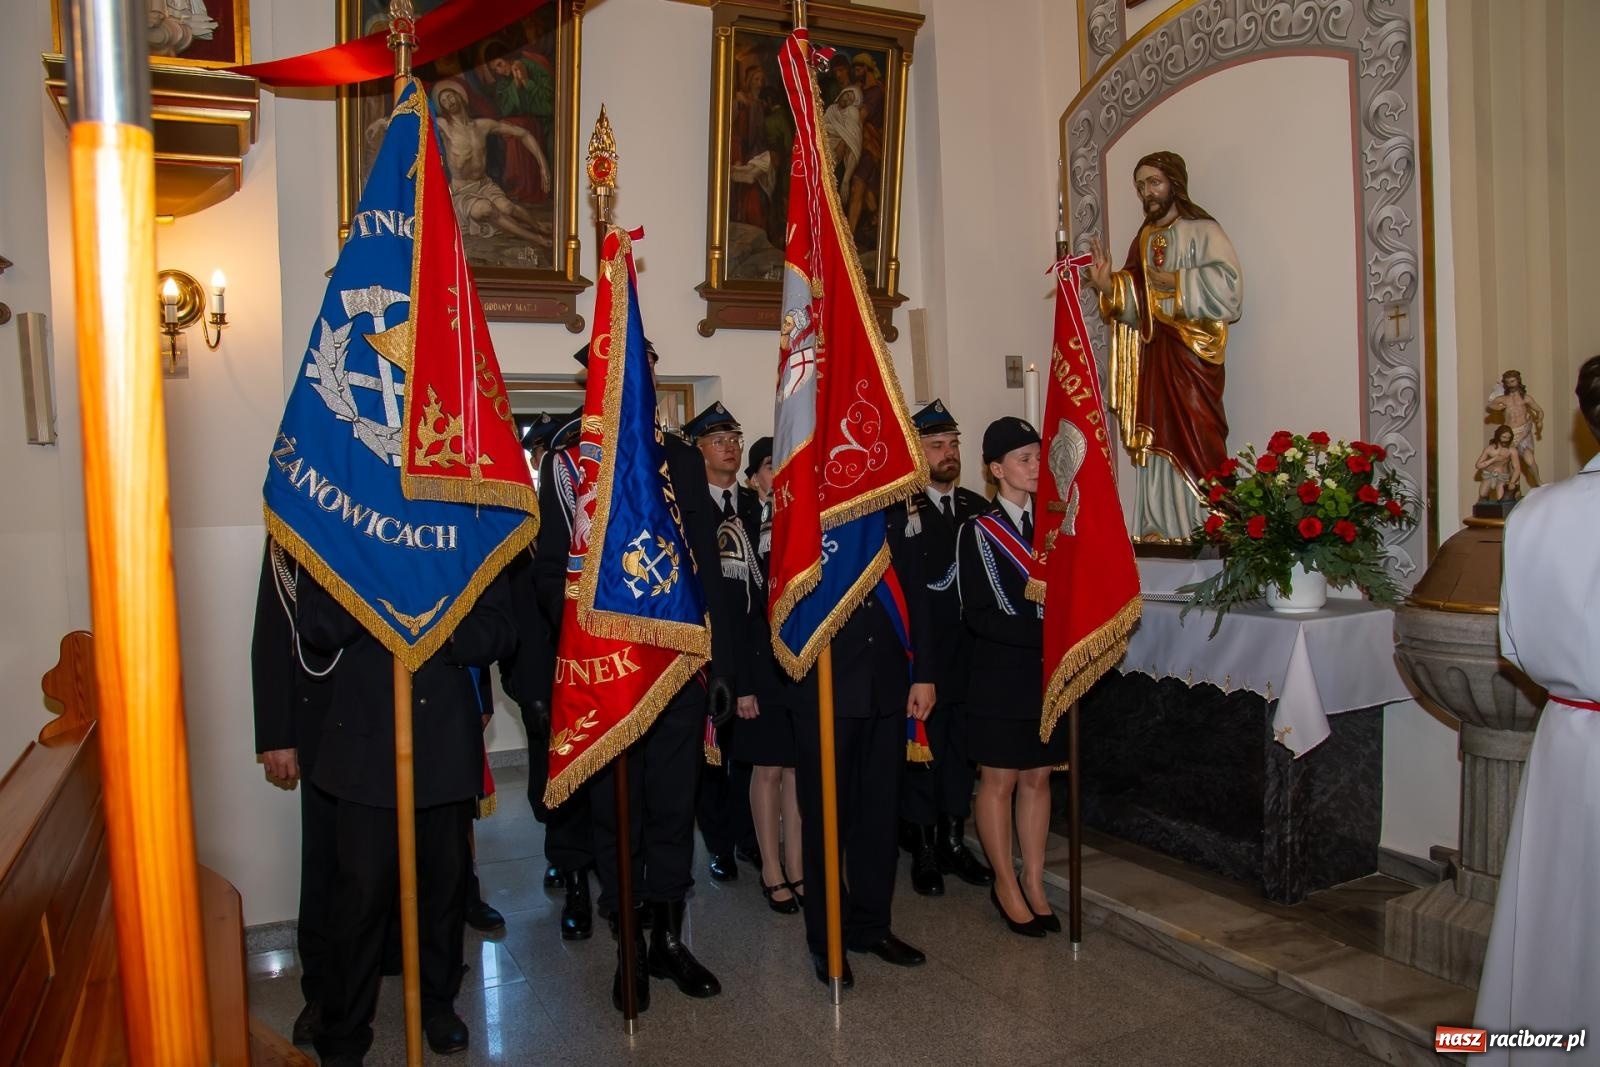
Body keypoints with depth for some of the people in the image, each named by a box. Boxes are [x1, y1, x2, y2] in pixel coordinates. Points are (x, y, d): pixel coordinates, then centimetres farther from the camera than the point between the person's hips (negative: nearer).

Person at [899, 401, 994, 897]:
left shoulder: (978, 508, 9)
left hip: (969, 656, 5)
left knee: (962, 752, 14)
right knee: (921, 754, 6)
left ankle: (953, 842, 28)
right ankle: (922, 850, 20)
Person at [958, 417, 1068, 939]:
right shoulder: (978, 531, -9)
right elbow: (979, 614, -14)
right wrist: (1047, 635, -20)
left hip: (1048, 673, 5)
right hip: (1000, 676, -5)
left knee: (1037, 778, 13)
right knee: (999, 780, 6)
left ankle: (1033, 882, 26)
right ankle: (1006, 883, 22)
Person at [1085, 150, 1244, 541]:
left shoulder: (1203, 232, 0)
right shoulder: (1143, 240, 18)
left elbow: (1227, 285, -16)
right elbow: (1134, 310, 11)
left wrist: (1173, 281, -11)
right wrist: (1107, 286, -6)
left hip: (1191, 360, -6)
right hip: (1151, 360, 6)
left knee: (1194, 446, -9)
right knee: (1157, 447, 4)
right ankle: (1160, 532, 7)